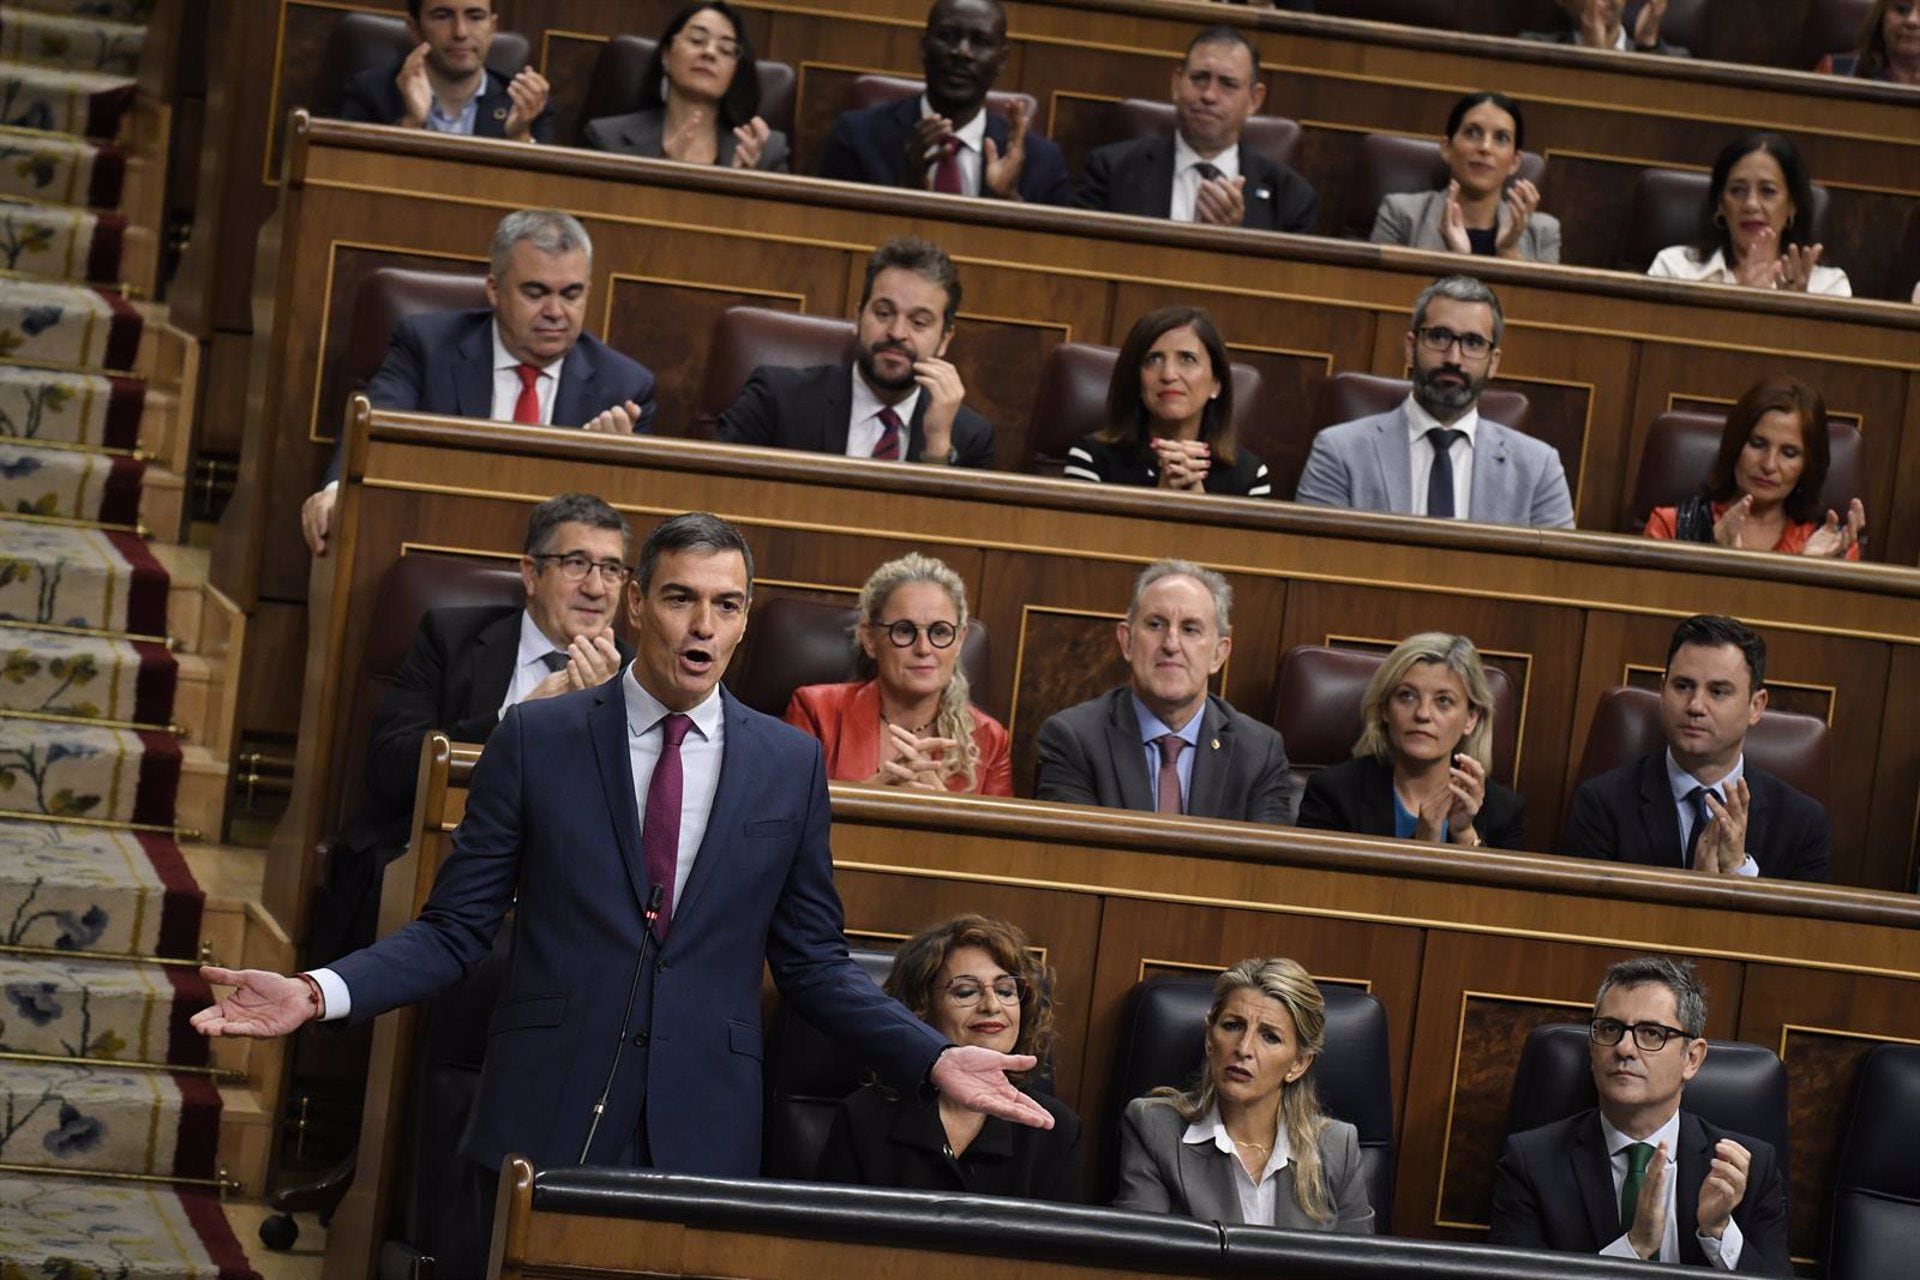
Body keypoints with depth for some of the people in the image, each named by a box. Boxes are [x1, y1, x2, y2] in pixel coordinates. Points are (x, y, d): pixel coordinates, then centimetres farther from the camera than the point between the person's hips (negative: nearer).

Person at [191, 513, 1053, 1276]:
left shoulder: (789, 763, 7)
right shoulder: (536, 739, 2)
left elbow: (812, 962, 11)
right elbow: (455, 930, 2)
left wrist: (932, 1060, -2)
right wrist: (319, 993, -12)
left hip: (703, 1133, 1)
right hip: (544, 1125, -1)